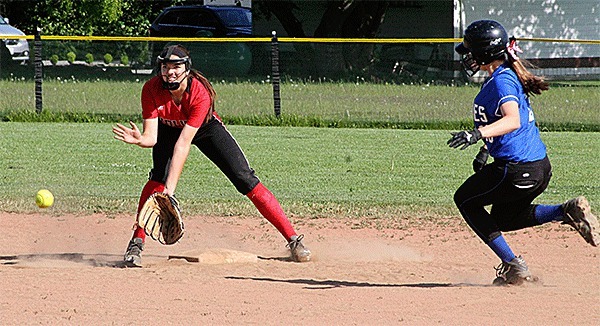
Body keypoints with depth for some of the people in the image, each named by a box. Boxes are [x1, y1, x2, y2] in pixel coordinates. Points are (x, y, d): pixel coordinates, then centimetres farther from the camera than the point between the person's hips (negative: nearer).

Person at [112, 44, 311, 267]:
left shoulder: (200, 93, -38)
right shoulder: (152, 89, -30)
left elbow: (184, 143, -44)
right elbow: (151, 137, -33)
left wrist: (170, 189, -49)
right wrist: (138, 140, -58)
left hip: (206, 128, -1)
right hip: (169, 129, 2)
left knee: (245, 180, -9)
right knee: (158, 176, -26)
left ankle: (293, 240, -2)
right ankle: (136, 244, -17)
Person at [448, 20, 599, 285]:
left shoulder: (501, 80, -18)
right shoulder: (506, 75, 14)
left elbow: (513, 121, -34)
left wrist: (478, 134, -46)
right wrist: (486, 149, 24)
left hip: (518, 170, -10)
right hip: (539, 167, 10)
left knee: (465, 199, 10)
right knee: (504, 218, 28)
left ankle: (513, 266, 5)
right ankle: (568, 212, 9)